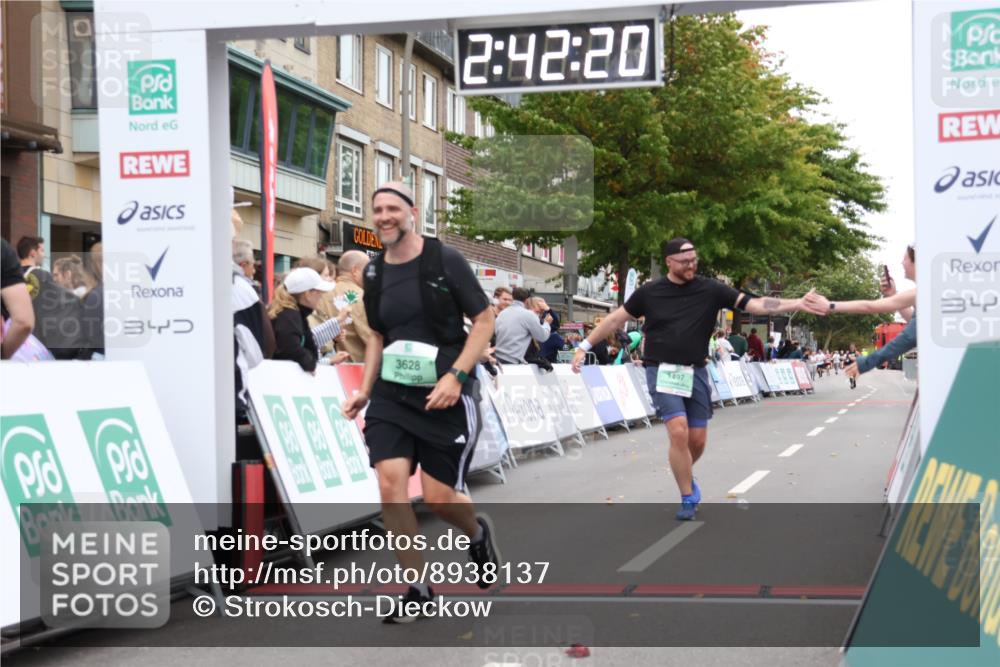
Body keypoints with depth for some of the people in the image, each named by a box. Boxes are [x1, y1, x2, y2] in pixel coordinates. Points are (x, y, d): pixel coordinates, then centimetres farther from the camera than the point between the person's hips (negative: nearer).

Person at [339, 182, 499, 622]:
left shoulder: (445, 260, -8)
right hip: (392, 392, 4)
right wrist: (365, 390, 10)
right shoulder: (374, 273, 7)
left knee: (438, 497, -4)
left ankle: (478, 534, 33)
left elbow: (484, 320, -7)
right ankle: (418, 590, 4)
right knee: (390, 485, -10)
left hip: (444, 393, -4)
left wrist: (455, 376, -17)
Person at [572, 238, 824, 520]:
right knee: (678, 432, -17)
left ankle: (684, 476, 38)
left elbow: (754, 304, -9)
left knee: (697, 440, 4)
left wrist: (796, 304, -20)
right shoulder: (649, 292, -4)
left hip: (695, 372, 2)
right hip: (662, 371, -2)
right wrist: (585, 346, 7)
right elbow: (616, 319, 8)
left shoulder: (710, 289, -3)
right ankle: (688, 499, -1)